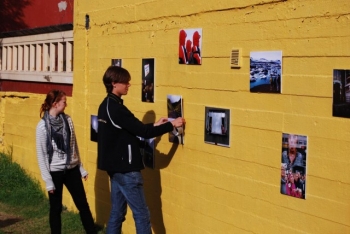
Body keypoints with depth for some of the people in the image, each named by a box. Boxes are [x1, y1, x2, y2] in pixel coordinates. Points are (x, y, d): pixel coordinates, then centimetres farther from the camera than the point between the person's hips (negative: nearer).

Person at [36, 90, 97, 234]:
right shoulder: (43, 126, -12)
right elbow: (41, 154, -10)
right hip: (55, 172, -4)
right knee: (56, 208, 9)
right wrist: (48, 180, -11)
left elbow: (74, 146, 8)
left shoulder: (67, 120, 0)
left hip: (72, 170, 4)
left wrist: (81, 168, 10)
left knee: (83, 205, 9)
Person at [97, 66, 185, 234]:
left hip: (115, 167, 10)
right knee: (141, 214, -3)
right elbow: (142, 132, -22)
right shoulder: (116, 108, -20)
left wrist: (154, 125, 11)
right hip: (125, 169, -10)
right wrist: (171, 125, -14)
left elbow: (130, 130, 16)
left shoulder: (106, 106, 10)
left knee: (117, 212, 14)